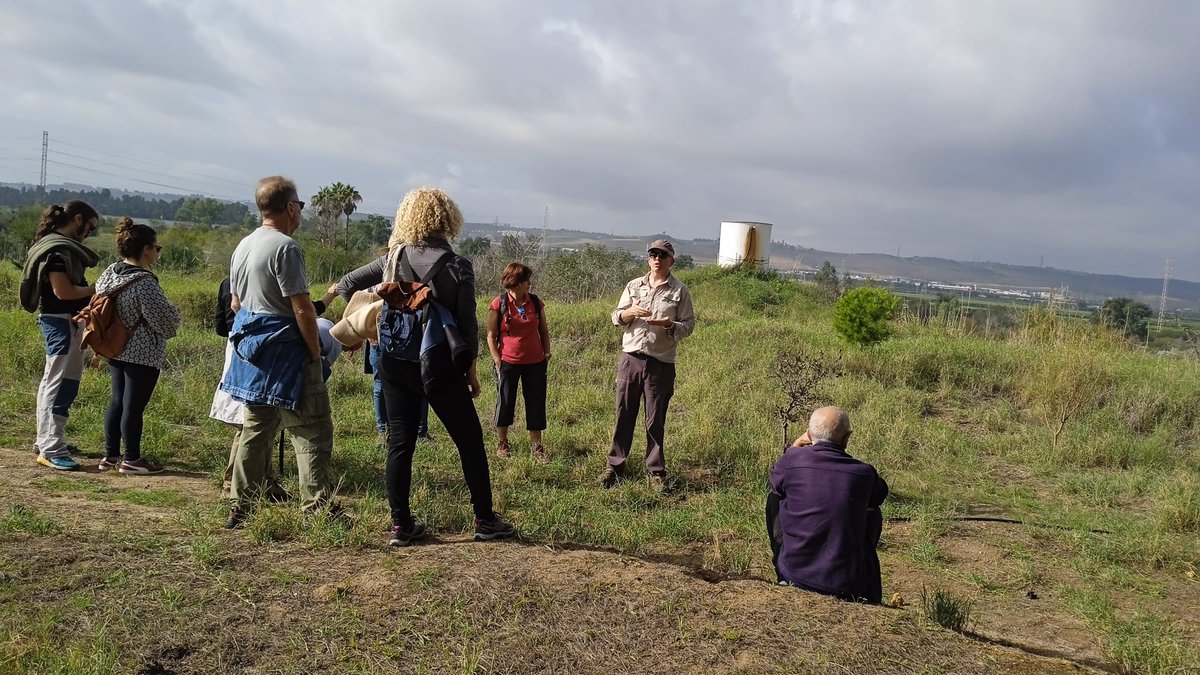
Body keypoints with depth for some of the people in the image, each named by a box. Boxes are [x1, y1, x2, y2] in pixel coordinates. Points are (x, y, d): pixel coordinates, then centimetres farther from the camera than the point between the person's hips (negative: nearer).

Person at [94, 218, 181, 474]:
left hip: (115, 350, 8)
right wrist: (173, 319, 5)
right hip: (143, 354, -8)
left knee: (117, 400, 17)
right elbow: (165, 319, -18)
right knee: (134, 406, 1)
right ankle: (131, 460, 12)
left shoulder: (109, 273, 3)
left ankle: (110, 455, 25)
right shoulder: (144, 283, -22)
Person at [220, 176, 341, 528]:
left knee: (255, 428, 14)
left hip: (250, 347, 9)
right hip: (285, 352, -9)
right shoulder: (285, 247, -15)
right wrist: (315, 353, -11)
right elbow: (302, 307, -18)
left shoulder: (242, 247, 13)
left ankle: (240, 509, 19)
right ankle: (319, 509, -3)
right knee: (312, 431, -4)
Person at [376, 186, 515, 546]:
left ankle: (401, 524, 12)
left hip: (394, 363, 3)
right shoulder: (457, 266, -10)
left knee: (399, 442, 9)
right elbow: (467, 324, -7)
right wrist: (472, 370, 1)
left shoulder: (393, 257, -1)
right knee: (470, 440, 10)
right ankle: (485, 520, 17)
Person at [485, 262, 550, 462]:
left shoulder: (536, 302, 2)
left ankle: (536, 446, 16)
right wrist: (498, 360, -9)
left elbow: (543, 331, 12)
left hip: (535, 363, 3)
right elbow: (491, 335, -4)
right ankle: (503, 442, 27)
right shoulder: (499, 305, -8)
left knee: (536, 403, 5)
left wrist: (547, 352, 2)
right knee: (505, 402, 9)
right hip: (508, 362, -3)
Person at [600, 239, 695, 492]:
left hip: (661, 364, -2)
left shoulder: (679, 291, 2)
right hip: (630, 359, 2)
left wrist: (669, 324, -18)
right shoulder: (634, 286, 9)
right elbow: (616, 317, 10)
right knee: (624, 415, 6)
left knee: (655, 421, 5)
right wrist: (630, 312, -12)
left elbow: (689, 325, 2)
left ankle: (656, 471, 15)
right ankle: (615, 465, 16)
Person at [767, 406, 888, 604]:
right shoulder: (864, 473, -6)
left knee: (774, 497, 20)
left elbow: (775, 480, 14)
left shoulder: (793, 459, -8)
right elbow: (880, 493, 19)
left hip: (795, 573, 0)